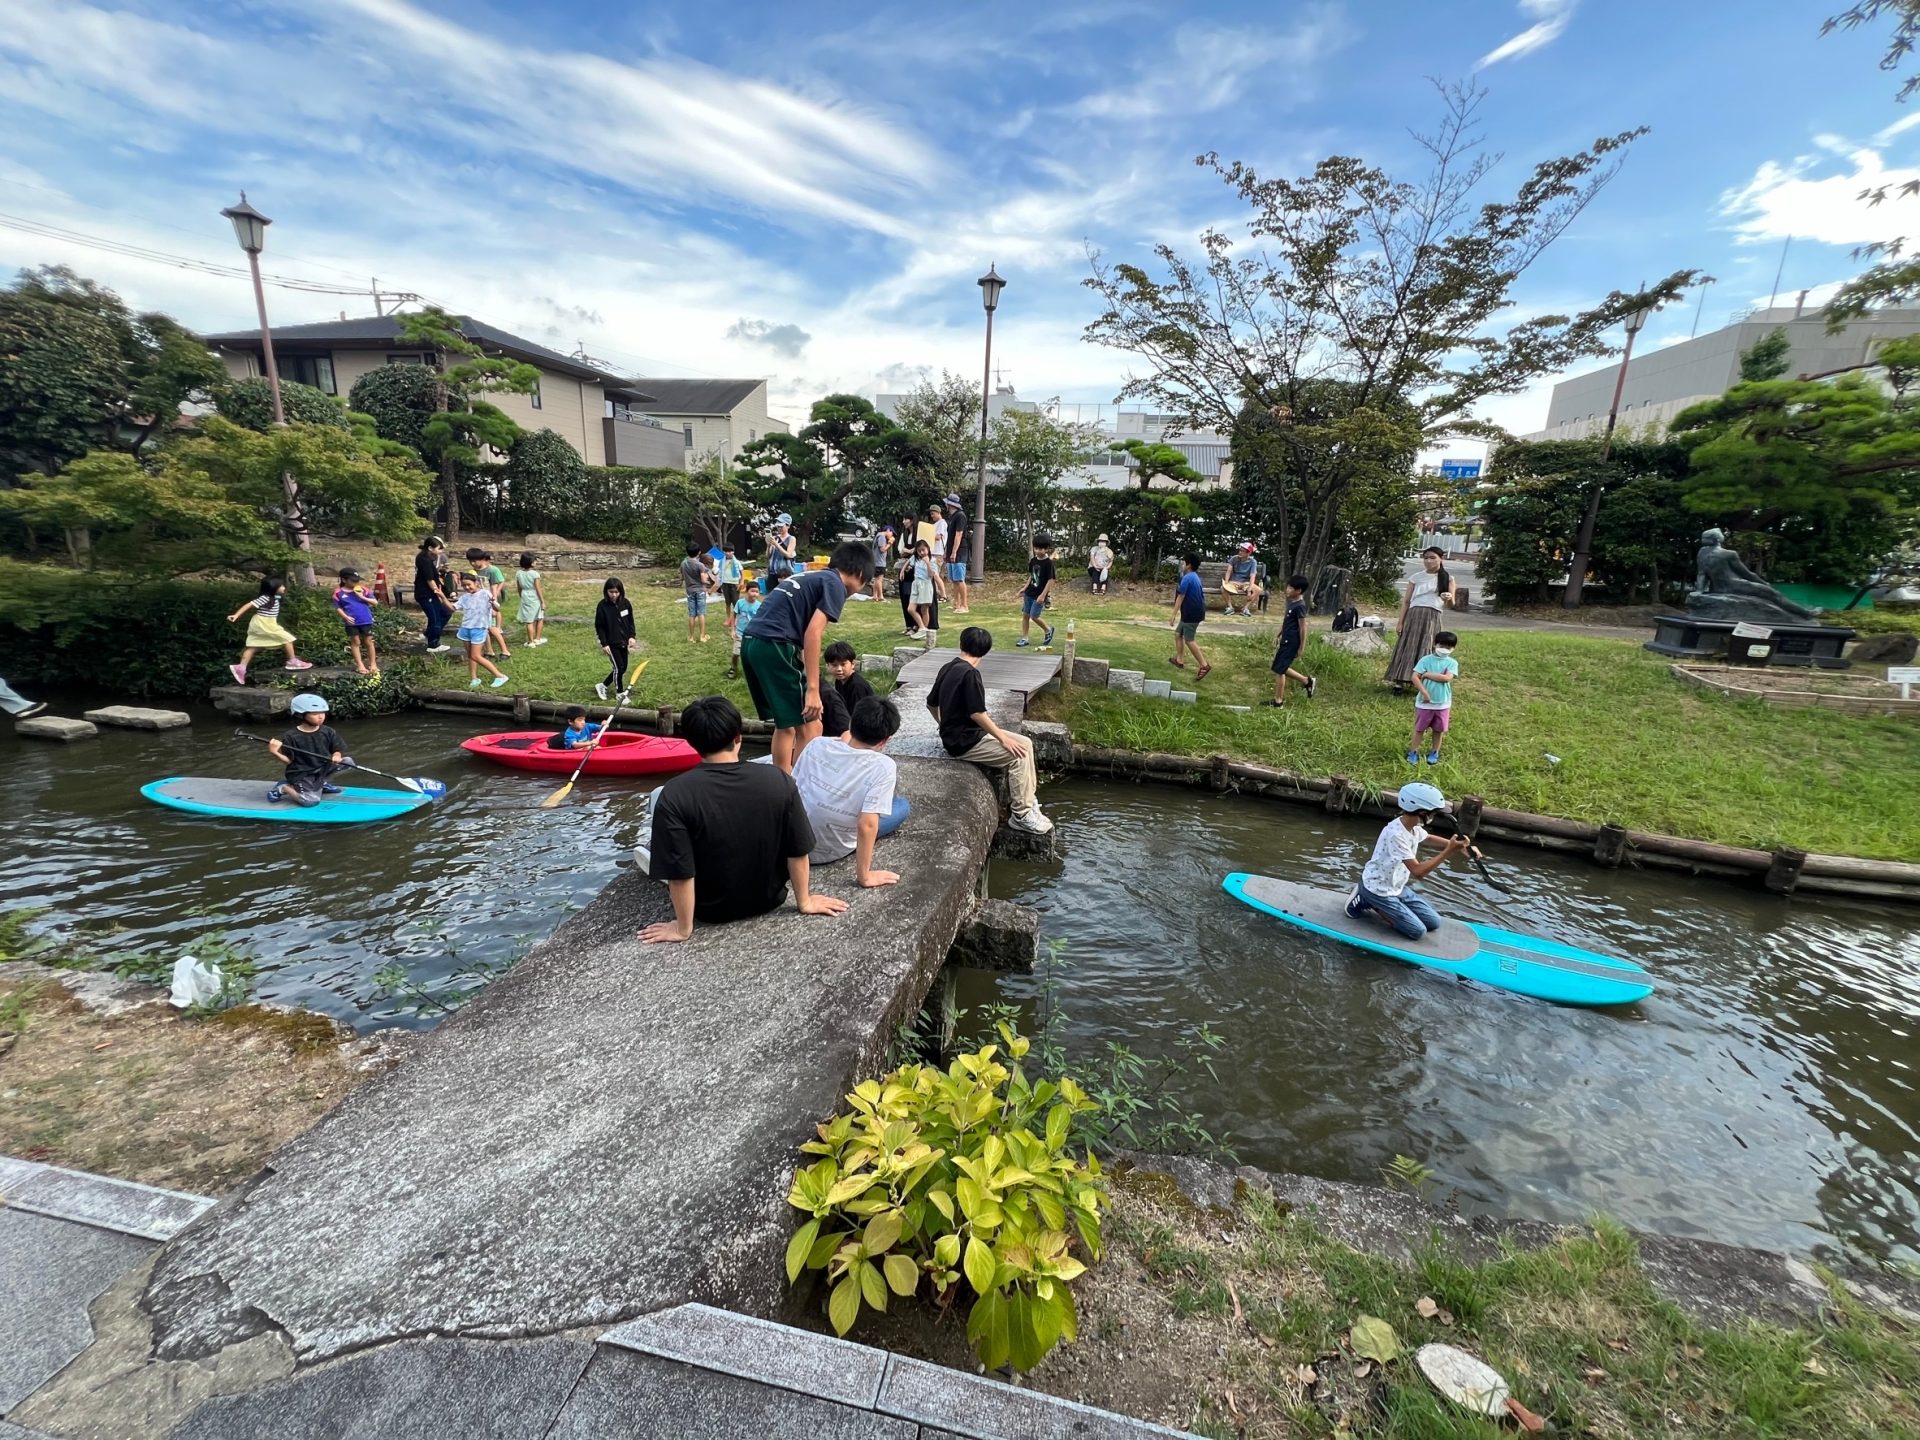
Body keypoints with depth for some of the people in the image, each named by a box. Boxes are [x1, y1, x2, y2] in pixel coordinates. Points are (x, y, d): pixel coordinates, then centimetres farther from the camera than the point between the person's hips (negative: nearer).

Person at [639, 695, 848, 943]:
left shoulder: (674, 794, -24)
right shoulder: (779, 780, -18)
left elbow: (680, 873, -22)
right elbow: (798, 852, -12)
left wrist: (683, 928, -8)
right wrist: (805, 902, 2)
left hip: (710, 909, -2)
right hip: (768, 899, 2)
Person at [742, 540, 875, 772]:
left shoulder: (809, 578, 27)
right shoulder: (835, 584, 0)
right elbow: (812, 634, -13)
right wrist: (812, 689, -14)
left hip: (751, 643, 9)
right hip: (774, 646, -9)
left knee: (785, 724, 20)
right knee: (809, 727, 0)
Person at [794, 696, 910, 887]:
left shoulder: (817, 744, -12)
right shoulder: (883, 766, -24)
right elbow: (866, 826, -29)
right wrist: (864, 876, -20)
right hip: (830, 852, -4)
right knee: (902, 805, 15)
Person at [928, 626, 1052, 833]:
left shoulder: (947, 668, 8)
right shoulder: (969, 673, -20)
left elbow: (931, 703, 18)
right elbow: (977, 714, -23)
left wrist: (947, 726, 32)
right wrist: (1004, 738, -15)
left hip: (955, 735, 9)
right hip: (965, 742, -9)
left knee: (1025, 743, 9)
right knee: (1017, 753, -14)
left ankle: (1028, 799, 15)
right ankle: (1022, 815, -8)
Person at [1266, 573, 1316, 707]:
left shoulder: (1300, 606, -21)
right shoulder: (1291, 601, 6)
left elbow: (1303, 628, -18)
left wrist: (1301, 648, -15)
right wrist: (1279, 635, 21)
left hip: (1292, 643, -9)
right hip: (1286, 640, 9)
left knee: (1279, 670, -2)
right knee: (1281, 668, 18)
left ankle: (1278, 701, 9)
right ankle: (1307, 681, 32)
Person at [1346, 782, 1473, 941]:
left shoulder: (1413, 826, -4)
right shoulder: (1395, 834, -32)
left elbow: (1428, 838, 21)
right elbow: (1418, 872, -33)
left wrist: (1458, 846, 3)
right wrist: (1449, 851, -35)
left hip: (1396, 887, 9)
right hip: (1379, 889, -9)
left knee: (1433, 923, 10)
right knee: (1418, 932, -7)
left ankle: (1378, 904, 14)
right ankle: (1367, 901, 1)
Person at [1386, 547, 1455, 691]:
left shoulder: (1448, 578, 9)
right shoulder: (1416, 578, 8)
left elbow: (1451, 604, 6)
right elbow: (1406, 601, 7)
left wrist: (1449, 598, -18)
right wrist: (1400, 622, 0)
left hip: (1432, 618, 0)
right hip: (1413, 615, 0)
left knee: (1426, 650, -3)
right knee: (1407, 648, -3)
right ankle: (1399, 683, -4)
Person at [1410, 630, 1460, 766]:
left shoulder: (1452, 663, -5)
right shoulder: (1426, 659, -7)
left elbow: (1446, 678, -21)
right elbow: (1415, 677, -13)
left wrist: (1427, 674, -17)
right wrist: (1424, 692, -20)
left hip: (1443, 703, 1)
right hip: (1424, 702, -1)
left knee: (1439, 730, 14)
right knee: (1419, 728, 9)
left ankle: (1434, 753, 29)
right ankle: (1414, 752, 21)